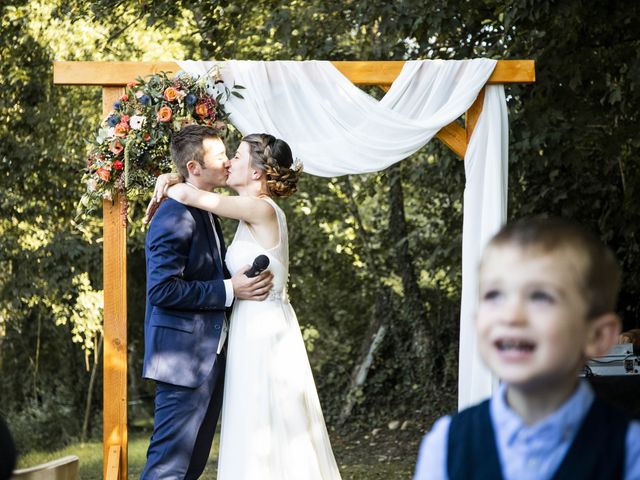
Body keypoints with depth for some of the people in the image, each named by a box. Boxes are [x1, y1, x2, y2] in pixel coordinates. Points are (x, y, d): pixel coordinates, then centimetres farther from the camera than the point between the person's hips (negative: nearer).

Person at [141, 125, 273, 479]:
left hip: (209, 356, 10)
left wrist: (243, 281, 12)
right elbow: (162, 290, -24)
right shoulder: (175, 217, -17)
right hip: (184, 360, -10)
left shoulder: (204, 212, 15)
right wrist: (228, 290, -21)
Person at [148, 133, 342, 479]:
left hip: (264, 330, -9)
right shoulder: (256, 211, 11)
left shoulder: (262, 210, -15)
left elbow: (190, 196, -23)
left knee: (265, 432, -4)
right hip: (257, 328, 9)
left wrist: (167, 189, -2)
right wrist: (171, 179, 5)